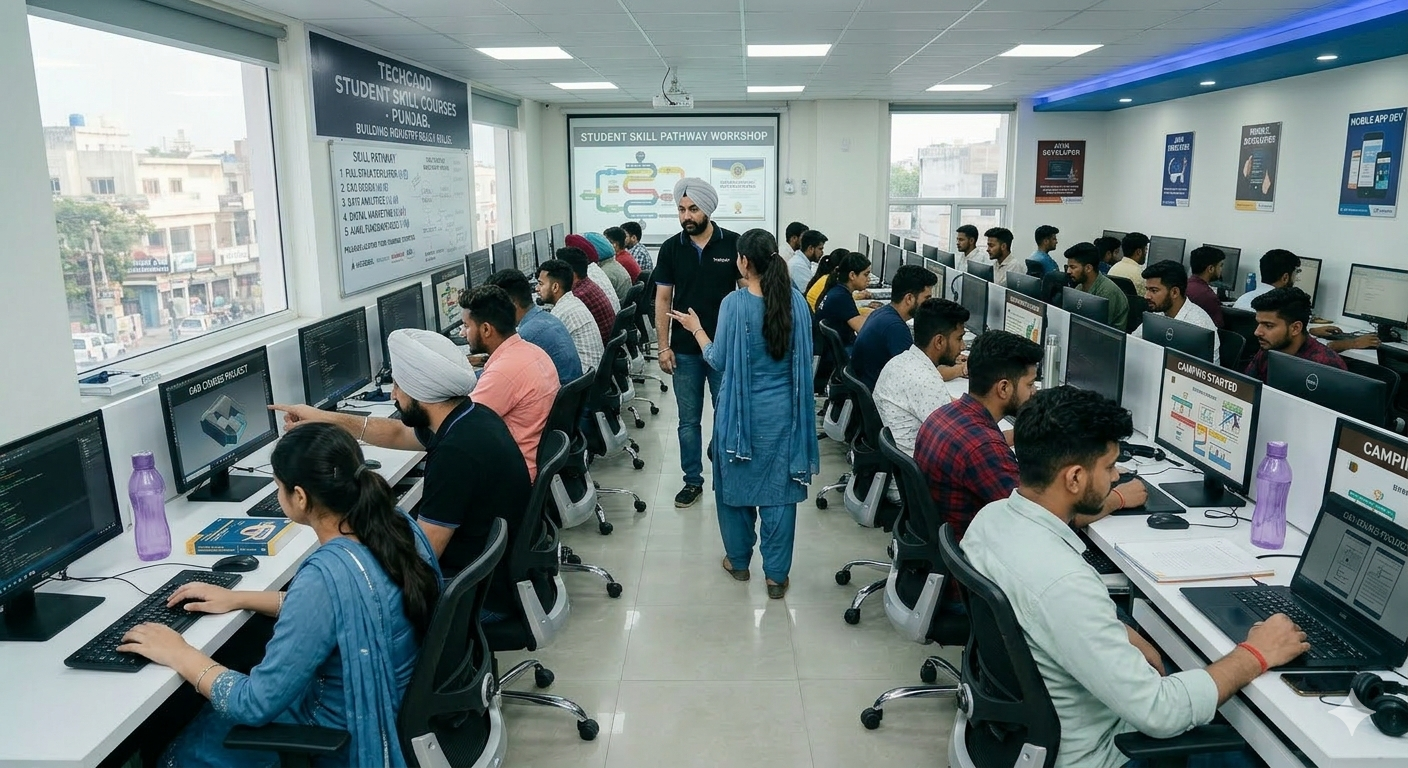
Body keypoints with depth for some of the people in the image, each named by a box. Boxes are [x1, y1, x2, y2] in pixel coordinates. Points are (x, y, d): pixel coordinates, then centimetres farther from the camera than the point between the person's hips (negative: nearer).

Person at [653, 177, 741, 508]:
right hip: (684, 350, 2)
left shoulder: (733, 243, -4)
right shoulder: (671, 248, 1)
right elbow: (663, 298, 4)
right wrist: (664, 346, -1)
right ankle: (693, 481, 23)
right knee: (688, 420, 10)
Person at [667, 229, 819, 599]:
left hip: (741, 410, -2)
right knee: (779, 488, 8)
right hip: (784, 411, 3)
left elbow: (719, 361, -6)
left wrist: (696, 329, 8)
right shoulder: (797, 302, -3)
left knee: (736, 482, 15)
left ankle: (739, 559, 30)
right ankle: (776, 574, 14)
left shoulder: (734, 303, -14)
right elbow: (802, 357, 7)